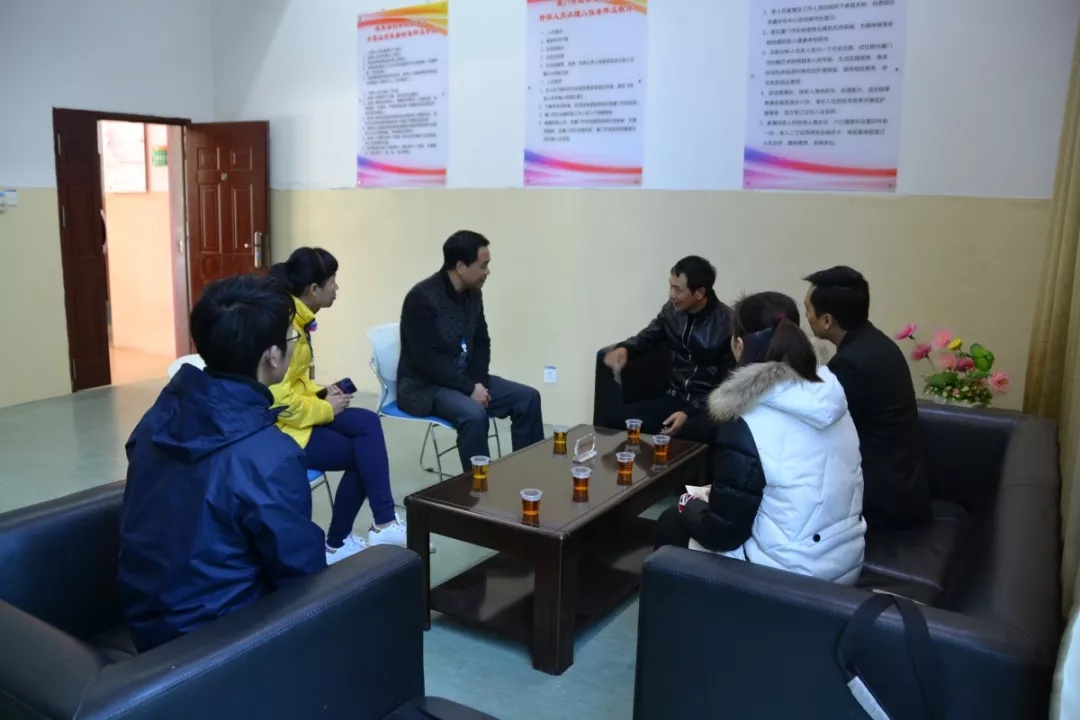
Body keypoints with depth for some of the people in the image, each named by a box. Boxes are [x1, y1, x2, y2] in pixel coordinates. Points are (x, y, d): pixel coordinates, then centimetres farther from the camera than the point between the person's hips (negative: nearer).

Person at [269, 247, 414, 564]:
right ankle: (336, 543, 3)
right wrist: (326, 408, -14)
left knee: (367, 423, -7)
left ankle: (383, 523, -6)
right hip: (277, 425, -9)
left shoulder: (294, 317, 8)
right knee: (362, 454, -7)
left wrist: (321, 392, 3)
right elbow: (279, 400, -27)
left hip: (293, 413, 9)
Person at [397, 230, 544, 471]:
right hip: (424, 385, -8)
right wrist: (470, 388, -22)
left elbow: (481, 343, 10)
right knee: (474, 414, -35)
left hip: (465, 377, 8)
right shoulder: (422, 297, -20)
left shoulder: (474, 293, 3)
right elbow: (427, 359, -24)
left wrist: (479, 382, -8)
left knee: (528, 397, -6)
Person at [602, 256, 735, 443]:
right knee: (617, 421, -16)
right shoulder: (672, 310, 3)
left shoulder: (727, 323, -14)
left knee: (686, 434, -39)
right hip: (676, 397, 6)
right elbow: (647, 337, 20)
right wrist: (623, 349, -5)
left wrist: (689, 412, -23)